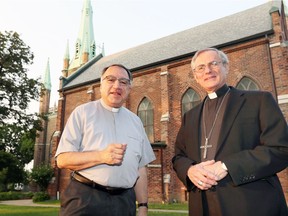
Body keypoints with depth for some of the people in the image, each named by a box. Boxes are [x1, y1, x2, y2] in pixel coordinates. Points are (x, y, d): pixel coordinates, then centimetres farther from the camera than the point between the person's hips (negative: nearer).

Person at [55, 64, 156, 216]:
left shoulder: (135, 121, 11)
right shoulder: (83, 112, -1)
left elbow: (140, 168, 11)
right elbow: (63, 159, -7)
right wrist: (101, 156, -19)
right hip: (85, 199, -3)